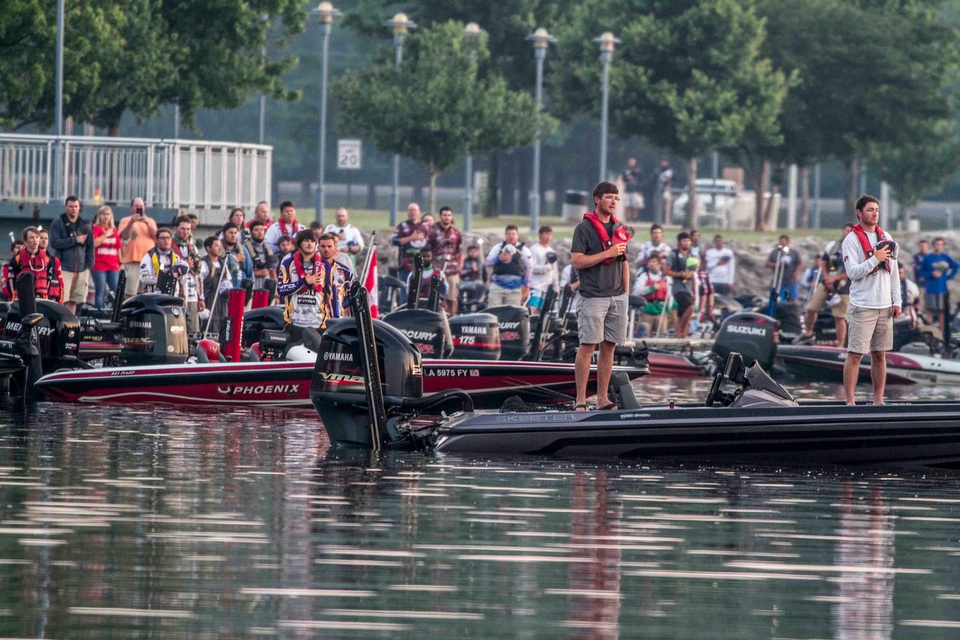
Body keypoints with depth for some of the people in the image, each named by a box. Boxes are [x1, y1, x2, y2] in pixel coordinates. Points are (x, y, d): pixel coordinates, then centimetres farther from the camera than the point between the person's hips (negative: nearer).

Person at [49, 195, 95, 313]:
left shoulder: (85, 225, 16)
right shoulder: (58, 223, 3)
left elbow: (90, 246, 18)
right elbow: (54, 242, -9)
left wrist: (89, 264, 7)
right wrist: (75, 240, -10)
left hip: (81, 269, 4)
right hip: (64, 267, -4)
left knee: (74, 301, 5)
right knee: (61, 300, -13)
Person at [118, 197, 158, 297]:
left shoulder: (150, 221, 19)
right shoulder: (125, 220, 11)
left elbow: (155, 235, 3)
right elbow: (124, 235, -5)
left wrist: (147, 223, -12)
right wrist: (131, 222, -17)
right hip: (132, 260, -3)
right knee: (130, 292, -11)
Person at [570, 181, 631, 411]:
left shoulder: (619, 228, 16)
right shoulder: (584, 228, -4)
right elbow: (576, 261, -12)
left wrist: (625, 293, 14)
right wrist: (607, 253, -15)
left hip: (617, 296, 6)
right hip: (593, 296, -6)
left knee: (609, 347, 5)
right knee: (588, 346, -8)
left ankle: (603, 399, 9)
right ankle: (581, 400, -6)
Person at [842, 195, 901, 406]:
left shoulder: (886, 237, 13)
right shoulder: (851, 240, -5)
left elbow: (894, 271, 16)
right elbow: (852, 272, -13)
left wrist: (896, 301, 10)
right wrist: (875, 259, -20)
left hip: (885, 306, 6)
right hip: (862, 307, -6)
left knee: (879, 355, 8)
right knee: (855, 355, -6)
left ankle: (878, 400, 13)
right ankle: (850, 401, -5)